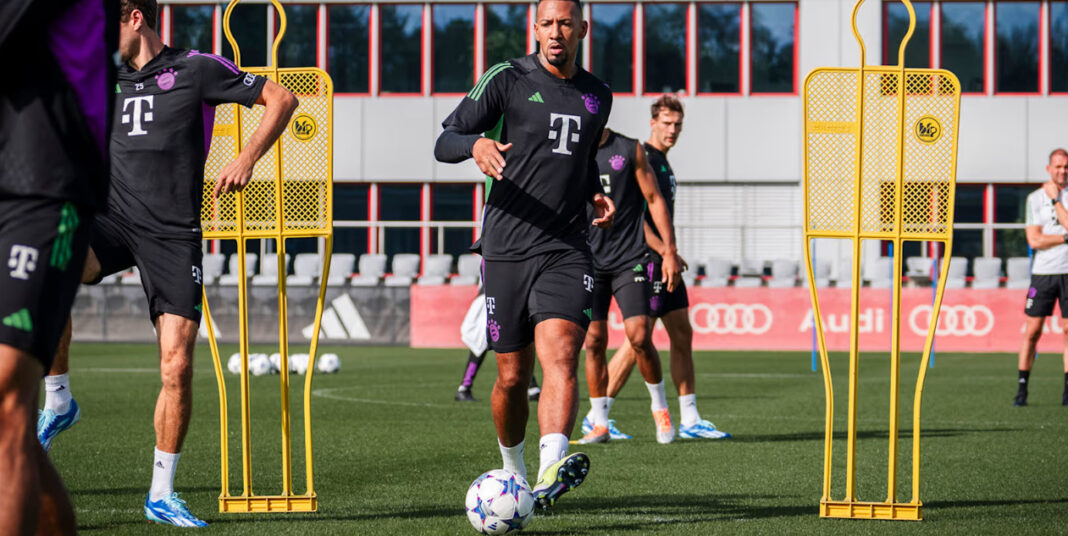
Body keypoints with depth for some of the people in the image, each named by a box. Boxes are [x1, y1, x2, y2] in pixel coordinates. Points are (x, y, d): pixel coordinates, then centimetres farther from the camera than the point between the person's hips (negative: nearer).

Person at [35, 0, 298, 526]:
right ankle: (58, 400, -15)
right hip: (112, 222, 3)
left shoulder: (195, 69, 2)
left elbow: (281, 98, 5)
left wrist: (247, 157, -9)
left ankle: (162, 494, 7)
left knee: (177, 367, -8)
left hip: (173, 236, -3)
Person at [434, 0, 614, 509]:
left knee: (559, 353, -22)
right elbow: (444, 140, -4)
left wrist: (595, 194, 9)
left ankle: (552, 470, -39)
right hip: (507, 250, -1)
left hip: (566, 250, 1)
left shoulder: (597, 96, 14)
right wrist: (476, 146, -27)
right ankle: (513, 475, 29)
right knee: (512, 376, 5)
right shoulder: (507, 80, 0)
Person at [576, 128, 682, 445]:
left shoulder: (629, 149, 2)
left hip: (630, 259, -2)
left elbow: (654, 200, 4)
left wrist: (669, 251, -2)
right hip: (588, 261, 2)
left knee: (639, 336, -11)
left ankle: (660, 407, 11)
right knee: (593, 341, -2)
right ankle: (600, 424, 6)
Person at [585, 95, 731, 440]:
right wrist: (665, 251, -24)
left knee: (682, 335, 7)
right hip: (646, 260, -10)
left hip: (664, 260, 10)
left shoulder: (662, 162, 17)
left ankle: (689, 420, 9)